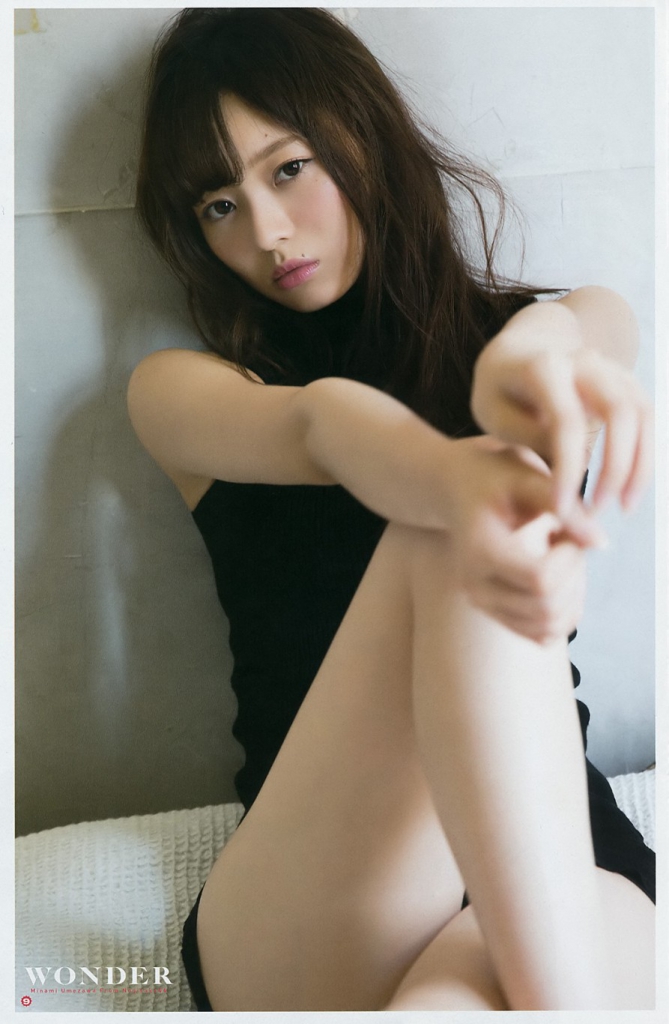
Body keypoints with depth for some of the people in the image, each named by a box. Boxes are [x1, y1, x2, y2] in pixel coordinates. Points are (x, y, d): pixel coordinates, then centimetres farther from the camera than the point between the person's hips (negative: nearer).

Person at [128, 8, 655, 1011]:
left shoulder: (505, 325, 16)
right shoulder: (179, 389, 12)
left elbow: (595, 320, -10)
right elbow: (318, 422, -13)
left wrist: (537, 345, -37)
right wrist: (457, 486, -38)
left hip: (561, 860, 0)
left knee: (457, 996, -38)